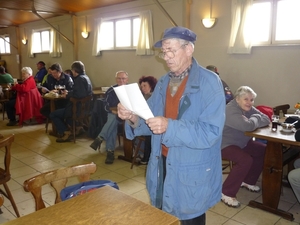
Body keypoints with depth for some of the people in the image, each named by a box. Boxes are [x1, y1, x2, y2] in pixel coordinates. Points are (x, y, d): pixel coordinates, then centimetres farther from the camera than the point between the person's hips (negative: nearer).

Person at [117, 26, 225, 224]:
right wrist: (132, 117, -15)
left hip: (192, 174, -6)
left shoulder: (209, 82, -16)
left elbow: (210, 132, -24)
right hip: (163, 165, 7)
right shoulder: (163, 82, 7)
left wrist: (170, 126, -34)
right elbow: (151, 121, 6)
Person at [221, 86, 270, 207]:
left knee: (265, 151, 3)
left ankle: (248, 181, 17)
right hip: (225, 144, -10)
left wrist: (252, 120, -22)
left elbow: (266, 119, -4)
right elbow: (248, 126, -38)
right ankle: (226, 193, -18)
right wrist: (256, 119, -15)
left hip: (242, 142, 10)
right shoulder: (231, 110, -25)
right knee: (246, 160, -30)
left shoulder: (249, 108, 4)